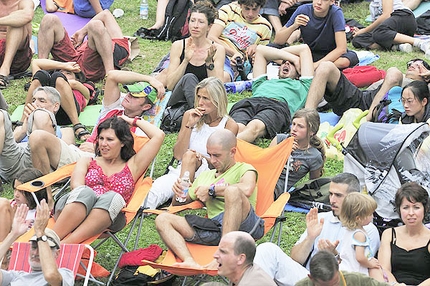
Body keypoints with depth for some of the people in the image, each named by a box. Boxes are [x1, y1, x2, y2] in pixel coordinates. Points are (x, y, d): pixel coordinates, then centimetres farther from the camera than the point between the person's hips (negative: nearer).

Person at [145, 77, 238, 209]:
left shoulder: (229, 125, 0)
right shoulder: (190, 115, 8)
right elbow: (178, 154, 3)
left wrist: (201, 158, -19)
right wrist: (190, 125, -7)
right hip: (181, 170, 2)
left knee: (189, 156, -36)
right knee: (157, 188, -32)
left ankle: (174, 207, -40)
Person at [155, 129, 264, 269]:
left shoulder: (244, 169, 13)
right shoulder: (205, 176, 31)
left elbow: (246, 189, -13)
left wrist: (211, 190, -2)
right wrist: (179, 192, 12)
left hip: (241, 225, -5)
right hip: (214, 226, 6)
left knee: (232, 191, -34)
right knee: (162, 219, -9)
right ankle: (190, 262, -38)